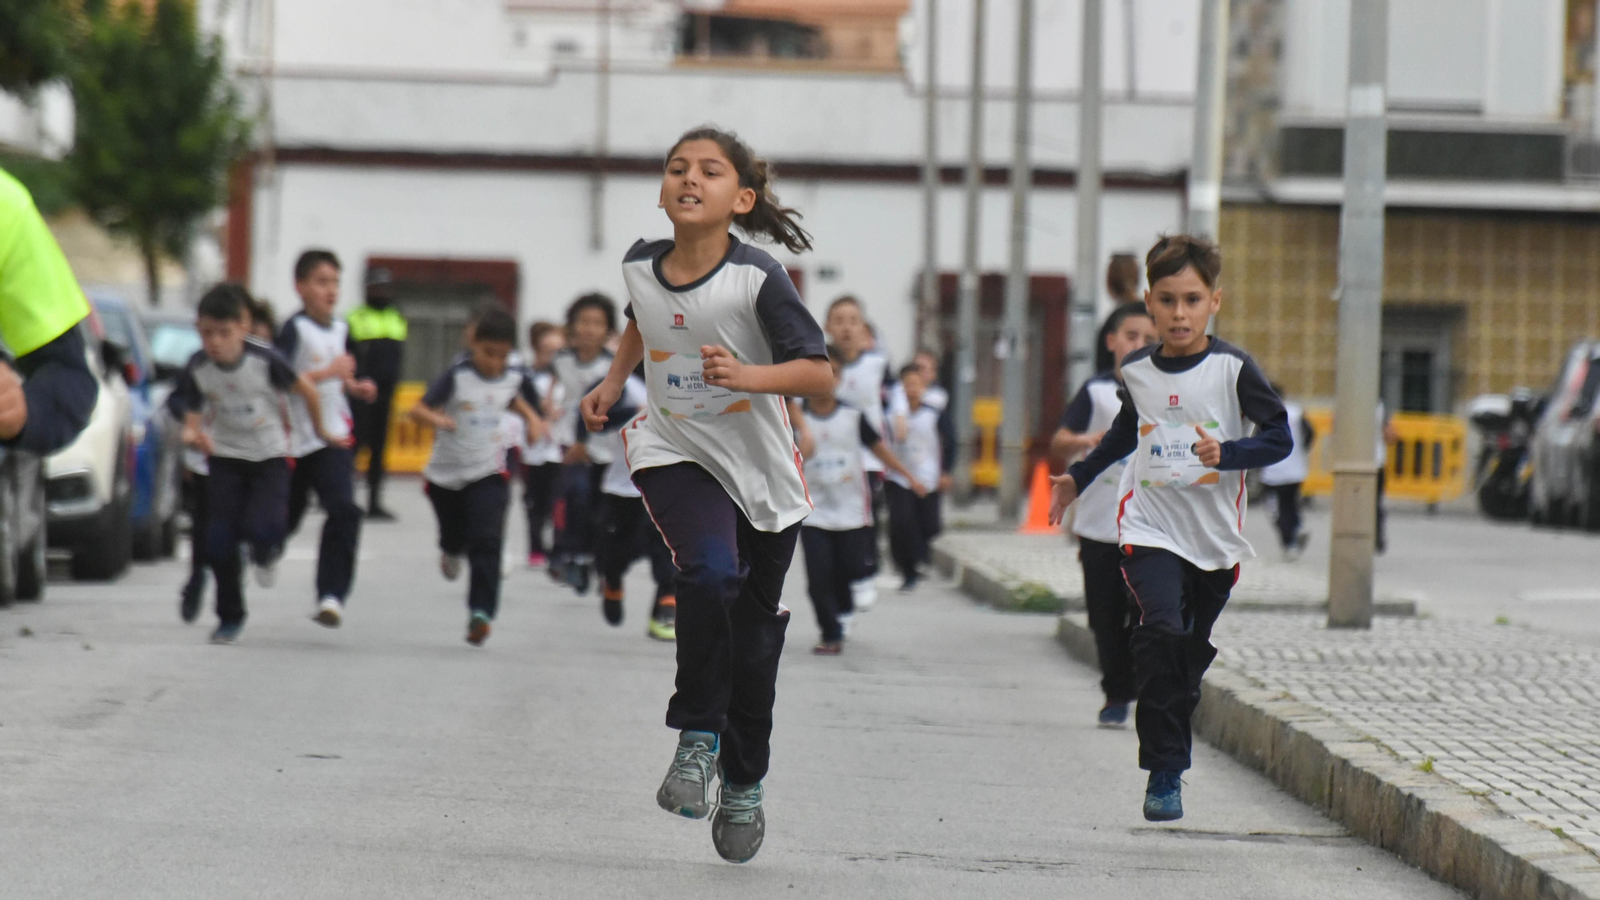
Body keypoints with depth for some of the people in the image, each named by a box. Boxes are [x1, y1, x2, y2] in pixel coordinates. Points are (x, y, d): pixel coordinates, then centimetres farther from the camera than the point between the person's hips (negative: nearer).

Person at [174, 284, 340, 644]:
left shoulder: (265, 361, -19)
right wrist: (192, 435, -29)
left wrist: (320, 429, 8)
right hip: (225, 456, 2)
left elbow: (307, 391, -5)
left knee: (263, 528, -23)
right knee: (220, 539, -7)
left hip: (270, 455, -2)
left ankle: (266, 553, 17)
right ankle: (229, 617, 12)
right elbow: (192, 418, -5)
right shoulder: (197, 370, -12)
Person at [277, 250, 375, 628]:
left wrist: (355, 387, 8)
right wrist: (329, 372, -23)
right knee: (286, 515, 8)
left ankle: (330, 594, -17)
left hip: (333, 437, 4)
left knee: (344, 511, -16)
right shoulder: (295, 329, -12)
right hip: (296, 437, -4)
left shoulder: (340, 330, 11)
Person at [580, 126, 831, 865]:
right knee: (709, 573, -28)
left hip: (760, 472, -1)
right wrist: (612, 382, 9)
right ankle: (697, 737, -11)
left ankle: (743, 782, 32)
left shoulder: (756, 279, -20)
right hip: (675, 453, 1)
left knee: (752, 636, 11)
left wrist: (748, 376, -34)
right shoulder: (641, 267, -7)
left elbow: (821, 375, -20)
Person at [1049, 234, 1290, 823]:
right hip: (1150, 526, 0)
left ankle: (1170, 747, 31)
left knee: (1192, 653, 9)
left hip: (1214, 536, 0)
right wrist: (1078, 477, 30)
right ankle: (1164, 773, -18)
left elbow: (1279, 437, -6)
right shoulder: (1137, 371, 4)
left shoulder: (1232, 368, -6)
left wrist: (1226, 454, -22)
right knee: (1161, 630, -20)